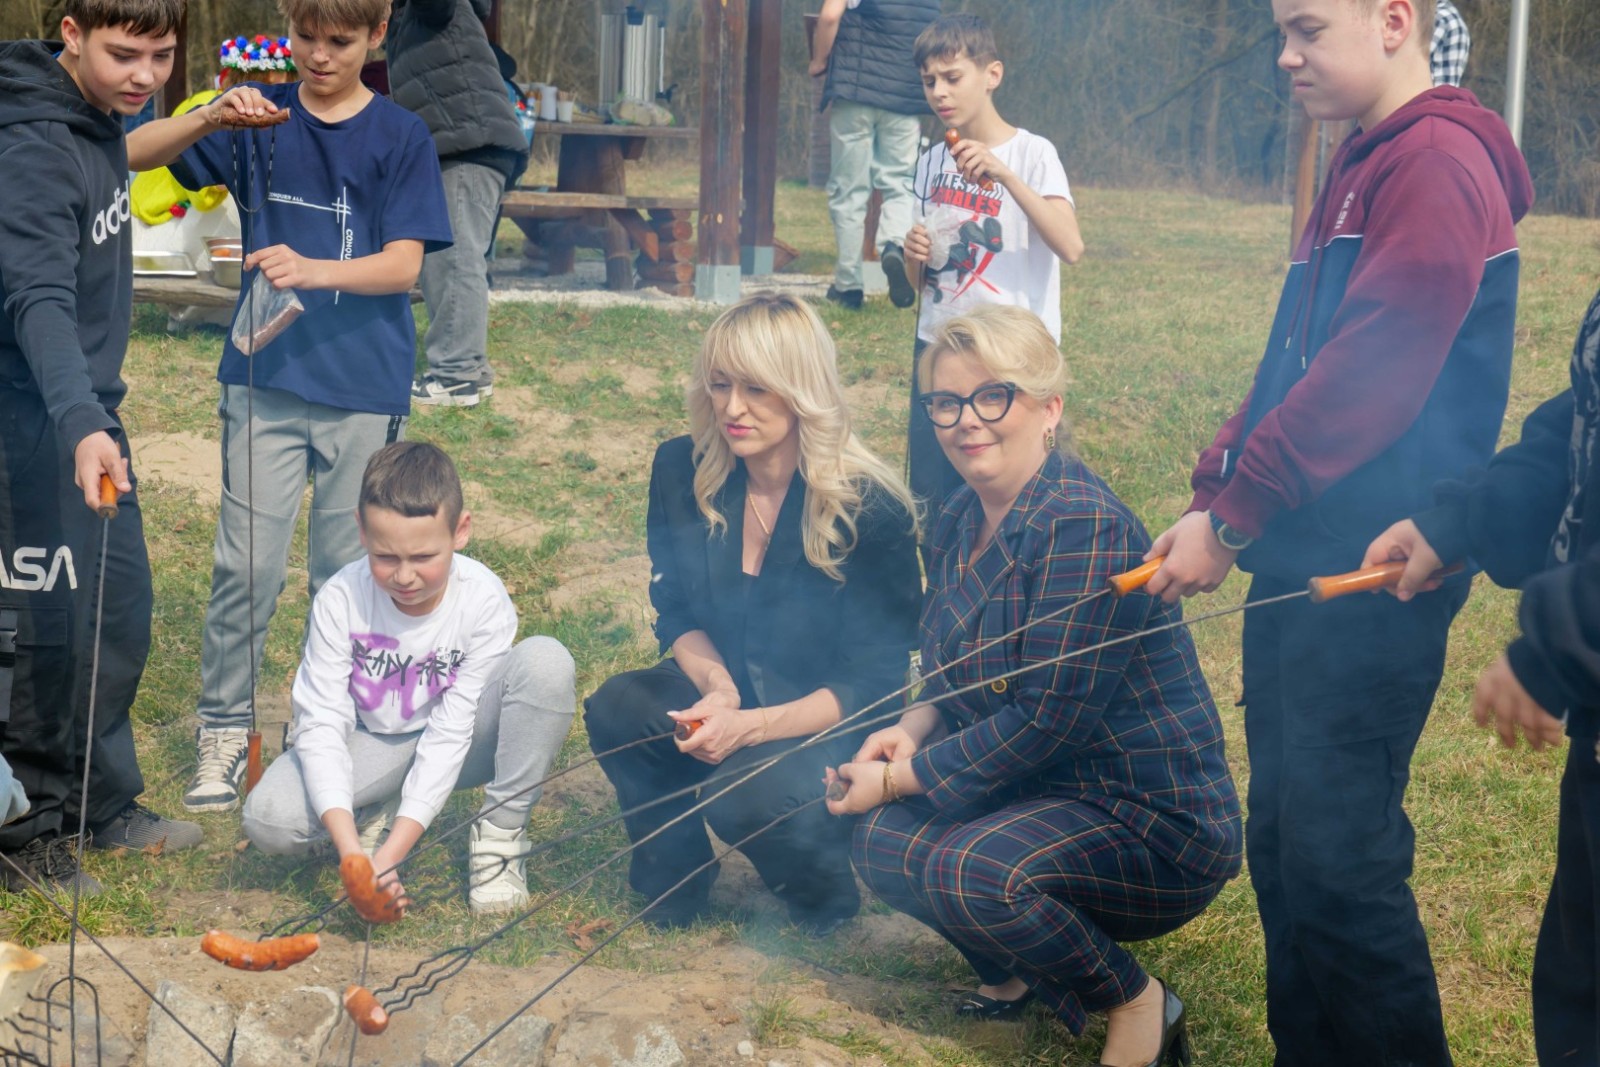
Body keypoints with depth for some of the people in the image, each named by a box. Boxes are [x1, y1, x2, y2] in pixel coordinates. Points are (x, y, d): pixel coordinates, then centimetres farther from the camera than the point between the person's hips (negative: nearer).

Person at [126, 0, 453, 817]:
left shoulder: (401, 137, 0)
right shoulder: (258, 117, 4)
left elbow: (402, 265, -8)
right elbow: (138, 155, -4)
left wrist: (311, 270, -25)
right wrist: (210, 116, -23)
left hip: (365, 389, -1)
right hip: (267, 379, 1)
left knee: (345, 571, 8)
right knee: (247, 564, -3)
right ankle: (223, 734, 9)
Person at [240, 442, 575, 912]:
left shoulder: (484, 602, -24)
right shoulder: (340, 600, -20)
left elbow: (450, 733, -24)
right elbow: (321, 722, -21)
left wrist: (390, 855, -32)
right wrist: (350, 849, -35)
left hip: (456, 747, -1)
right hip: (372, 745, 1)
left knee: (545, 661, -30)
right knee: (268, 819, -28)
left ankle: (501, 831, -13)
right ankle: (377, 813, 5)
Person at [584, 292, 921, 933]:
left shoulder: (869, 510, -20)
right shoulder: (683, 473, -7)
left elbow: (875, 681, -17)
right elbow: (677, 614, 4)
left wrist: (752, 725, -29)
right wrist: (716, 685, -19)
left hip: (833, 722, -5)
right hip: (730, 693, 5)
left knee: (744, 796, -34)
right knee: (616, 709, -25)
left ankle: (823, 896, 2)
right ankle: (673, 884, 1)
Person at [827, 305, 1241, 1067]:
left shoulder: (1085, 530, -24)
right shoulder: (963, 519, 6)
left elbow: (1049, 718, -26)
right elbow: (959, 673, 17)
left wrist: (901, 778, -18)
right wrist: (914, 728, -6)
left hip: (1155, 825, -9)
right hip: (1044, 793, 9)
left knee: (972, 869, -30)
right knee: (884, 840, -6)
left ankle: (1139, 1005, -4)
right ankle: (1015, 971, 20)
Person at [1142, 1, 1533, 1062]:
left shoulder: (1439, 164, -12)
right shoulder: (1361, 169, 19)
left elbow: (1369, 382, -20)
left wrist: (1232, 516, -16)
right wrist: (1213, 490, 9)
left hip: (1372, 580, -10)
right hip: (1300, 566, 10)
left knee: (1338, 855, -7)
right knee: (1283, 843, 13)